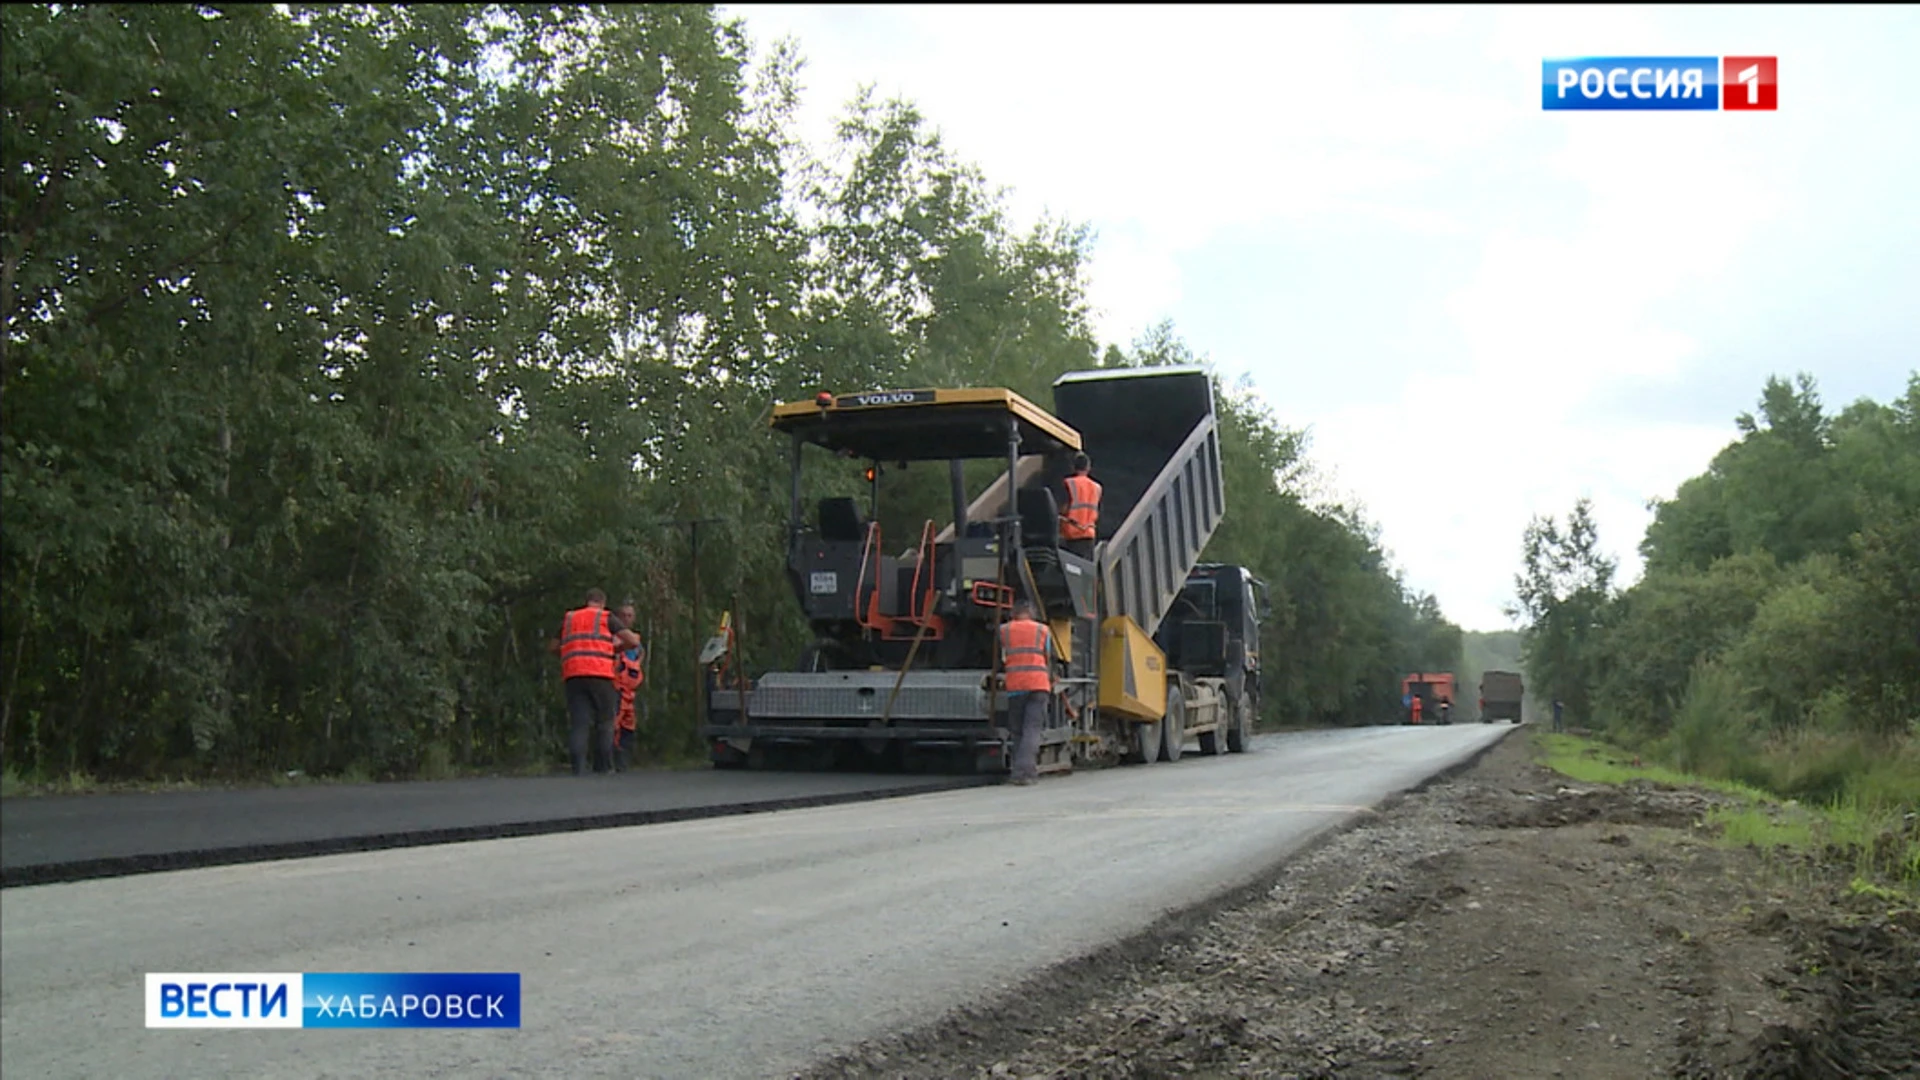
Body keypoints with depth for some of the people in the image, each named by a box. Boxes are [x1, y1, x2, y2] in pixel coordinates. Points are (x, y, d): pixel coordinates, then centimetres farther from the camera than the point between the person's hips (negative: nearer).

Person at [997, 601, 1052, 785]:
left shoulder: (1003, 631, 12)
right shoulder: (1043, 630, 13)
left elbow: (999, 661, 12)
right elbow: (1049, 661, 13)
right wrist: (1051, 687, 21)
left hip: (1014, 686, 1)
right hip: (1039, 685, -1)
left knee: (1018, 730, 10)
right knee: (1032, 729, -4)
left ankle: (1021, 770, 7)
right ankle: (1025, 771, -18)